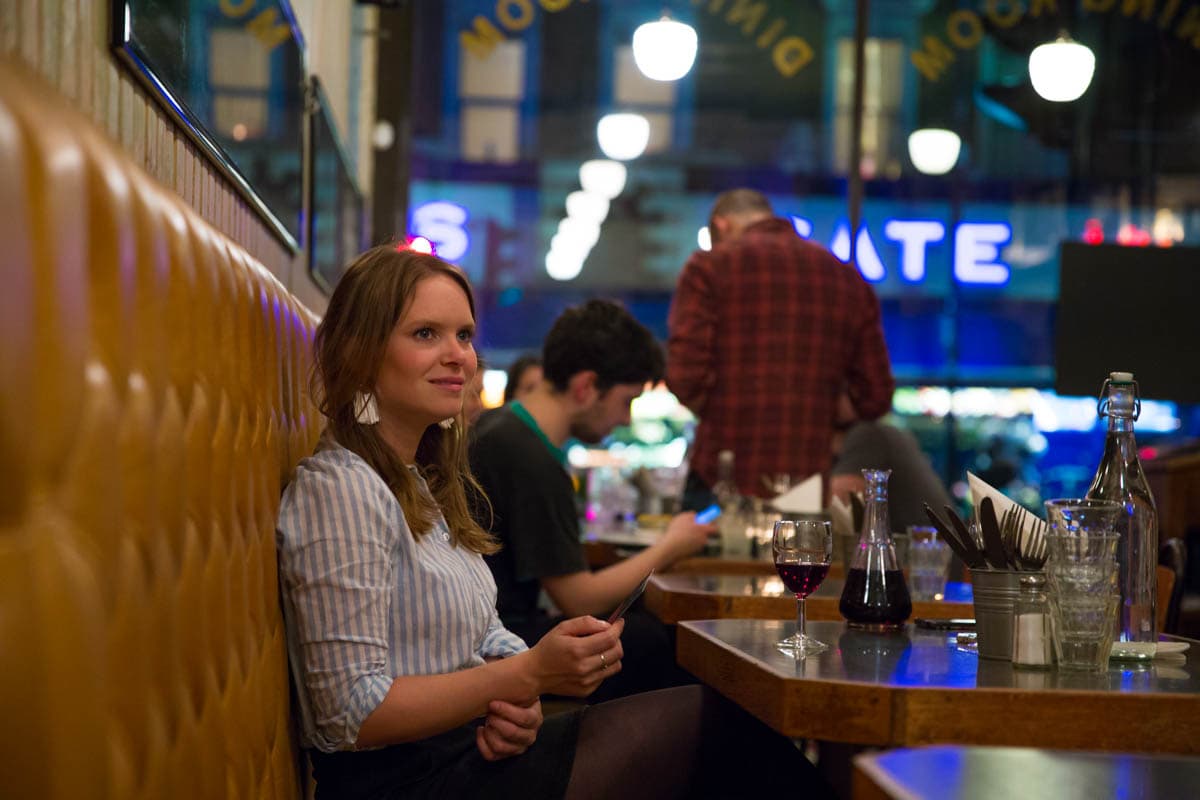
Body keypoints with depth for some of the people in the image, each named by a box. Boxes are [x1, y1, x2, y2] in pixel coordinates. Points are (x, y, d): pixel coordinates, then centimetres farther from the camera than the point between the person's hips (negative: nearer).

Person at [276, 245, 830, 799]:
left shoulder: (424, 482, 15)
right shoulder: (342, 488, -15)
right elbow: (352, 715, -20)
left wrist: (520, 700, -7)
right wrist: (529, 674, -21)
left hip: (468, 748, 9)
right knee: (721, 722, -13)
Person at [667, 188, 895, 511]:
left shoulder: (708, 266, 0)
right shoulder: (848, 278, 11)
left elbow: (685, 376, -11)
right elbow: (875, 398, 9)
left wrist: (719, 416, 7)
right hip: (812, 481, 3)